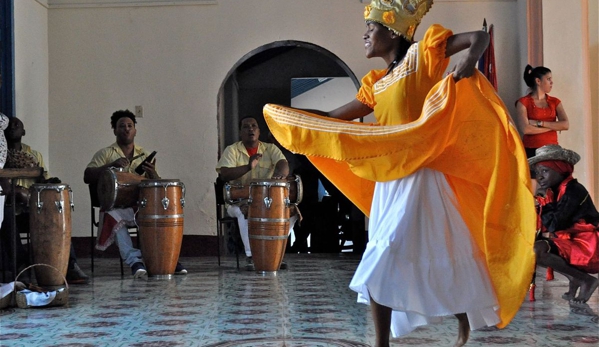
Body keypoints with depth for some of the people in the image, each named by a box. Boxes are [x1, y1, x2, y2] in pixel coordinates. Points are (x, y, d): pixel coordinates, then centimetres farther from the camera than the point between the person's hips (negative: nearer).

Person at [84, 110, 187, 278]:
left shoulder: (144, 155, 17)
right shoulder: (105, 154, 9)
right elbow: (87, 177, -6)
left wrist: (153, 173, -11)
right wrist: (111, 165, -19)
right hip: (116, 206, -2)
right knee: (113, 216, -37)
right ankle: (134, 260, -38)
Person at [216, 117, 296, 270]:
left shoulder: (271, 148, 7)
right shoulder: (232, 150, 1)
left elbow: (283, 164, -12)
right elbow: (223, 174, -14)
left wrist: (280, 174, -38)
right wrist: (248, 167, -29)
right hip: (239, 201, -3)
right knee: (246, 211, -37)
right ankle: (250, 255, -24)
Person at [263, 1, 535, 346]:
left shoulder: (423, 53, 1)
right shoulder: (376, 84, 18)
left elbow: (480, 37, -3)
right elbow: (335, 118, 21)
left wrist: (469, 61, -24)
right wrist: (283, 113, 18)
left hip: (419, 178, -7)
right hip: (386, 184, 7)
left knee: (383, 268, -13)